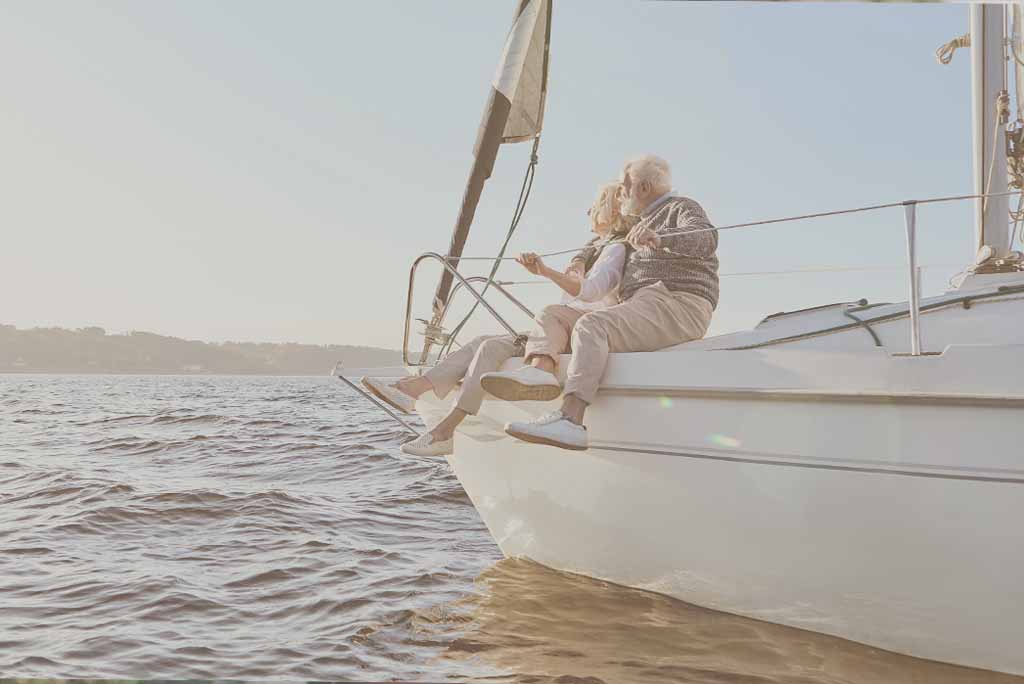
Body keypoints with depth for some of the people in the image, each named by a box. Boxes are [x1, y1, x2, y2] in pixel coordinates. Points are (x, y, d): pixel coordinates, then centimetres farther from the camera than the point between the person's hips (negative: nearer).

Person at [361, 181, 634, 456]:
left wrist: (545, 271, -31)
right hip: (562, 334, 8)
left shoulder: (616, 248, 0)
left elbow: (591, 290, -19)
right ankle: (411, 388, -24)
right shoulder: (595, 248, 30)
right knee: (486, 344, -9)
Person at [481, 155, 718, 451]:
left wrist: (657, 238, -39)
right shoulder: (645, 220, 29)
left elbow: (706, 239, -21)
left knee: (590, 325, -32)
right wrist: (581, 258, 24)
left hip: (675, 307, -9)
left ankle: (570, 421, -47)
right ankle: (541, 370, -32)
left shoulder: (682, 208, 2)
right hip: (642, 310, 9)